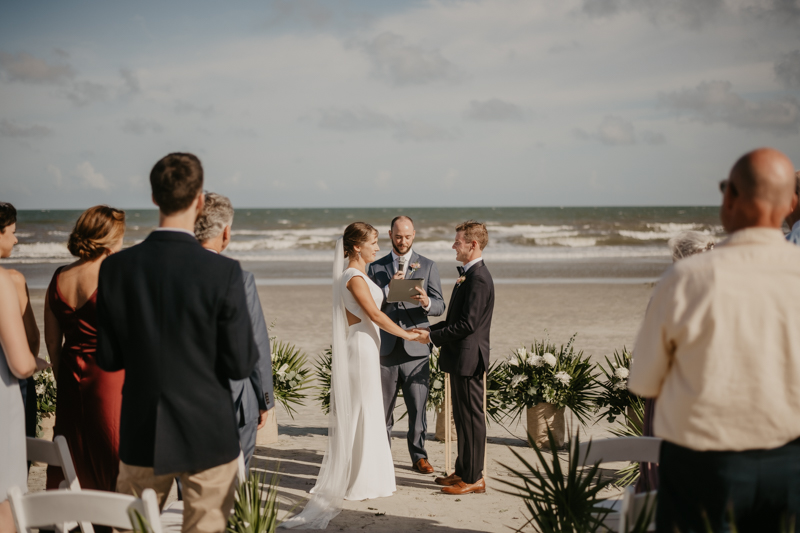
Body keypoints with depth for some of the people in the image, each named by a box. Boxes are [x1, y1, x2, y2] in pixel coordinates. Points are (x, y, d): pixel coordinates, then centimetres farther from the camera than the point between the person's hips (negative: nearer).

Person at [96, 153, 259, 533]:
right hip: (208, 435, -3)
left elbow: (108, 359, -1)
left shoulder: (116, 267, -7)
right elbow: (240, 365, -12)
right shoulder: (224, 272, -16)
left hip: (141, 435, 3)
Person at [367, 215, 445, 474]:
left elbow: (440, 307, 0)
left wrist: (426, 302, -23)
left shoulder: (427, 266, 7)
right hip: (386, 349, 1)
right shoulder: (376, 268, 9)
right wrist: (390, 287, -15)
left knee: (418, 408, 2)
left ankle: (419, 456, 15)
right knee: (382, 409, 6)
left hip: (415, 349, -1)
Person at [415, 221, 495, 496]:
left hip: (468, 358, -11)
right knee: (462, 418, 17)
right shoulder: (469, 274, 15)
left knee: (471, 418, -2)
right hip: (460, 358, 11)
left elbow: (467, 324, -23)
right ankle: (463, 471, 26)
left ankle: (474, 478, 5)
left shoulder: (479, 278, -19)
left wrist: (433, 337, -15)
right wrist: (430, 330, 10)